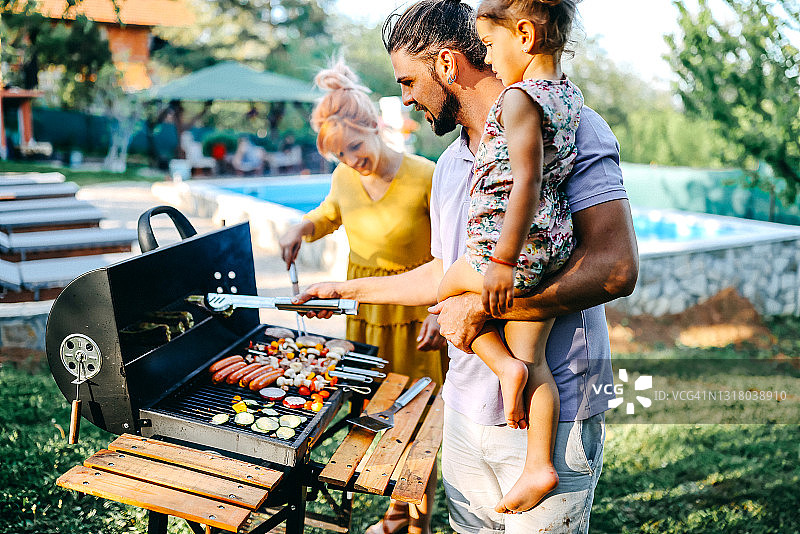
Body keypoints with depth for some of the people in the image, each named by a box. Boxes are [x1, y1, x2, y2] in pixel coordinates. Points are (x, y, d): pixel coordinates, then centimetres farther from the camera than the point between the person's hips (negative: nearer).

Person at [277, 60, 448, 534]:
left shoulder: (424, 177, -19)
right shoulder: (344, 178, -2)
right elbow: (330, 214, 21)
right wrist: (302, 228, 1)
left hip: (415, 312, -5)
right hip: (364, 308, 5)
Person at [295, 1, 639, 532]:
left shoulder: (569, 129, -13)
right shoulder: (449, 167, 13)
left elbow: (616, 269, -23)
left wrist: (482, 306, -22)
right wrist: (349, 289, 27)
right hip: (467, 405, 7)